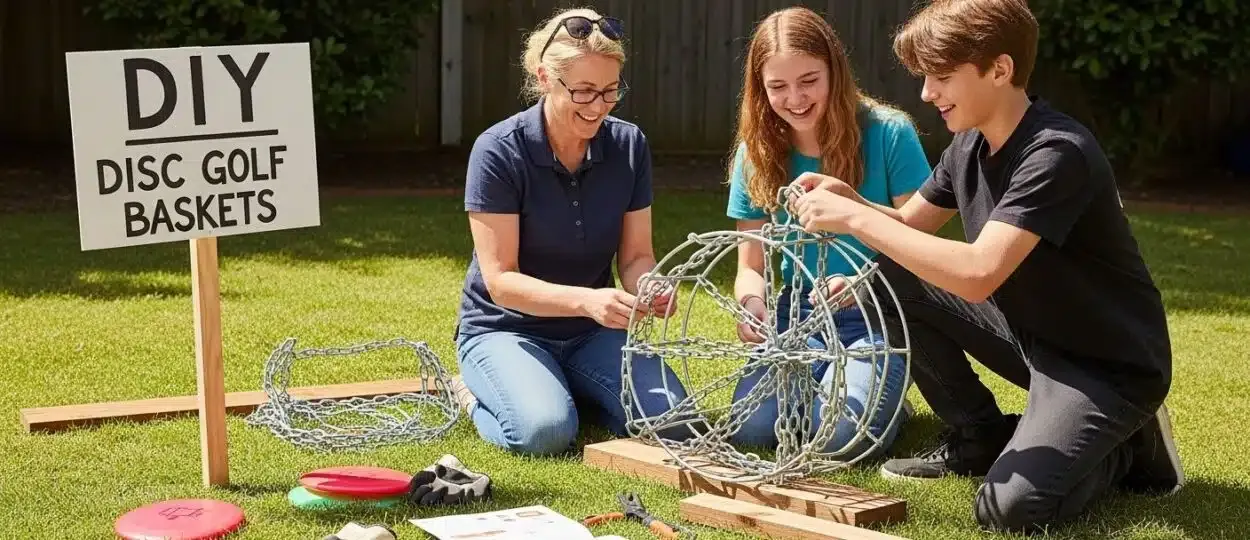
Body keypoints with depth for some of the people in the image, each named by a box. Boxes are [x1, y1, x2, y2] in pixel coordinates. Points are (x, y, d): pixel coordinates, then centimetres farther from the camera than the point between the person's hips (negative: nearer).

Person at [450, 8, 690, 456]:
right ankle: (476, 396, 3)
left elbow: (636, 255, 0)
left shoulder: (629, 144, -5)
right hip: (505, 328, -4)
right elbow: (500, 280, -21)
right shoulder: (498, 151, -18)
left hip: (591, 332, 4)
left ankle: (563, 390, 9)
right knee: (545, 430, -32)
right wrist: (586, 300, -37)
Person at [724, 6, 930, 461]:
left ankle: (886, 391, 8)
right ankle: (815, 382, 11)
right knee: (751, 428, -22)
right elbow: (751, 267, 3)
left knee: (841, 436, -27)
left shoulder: (888, 134, -12)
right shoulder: (757, 152, -1)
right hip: (797, 320, 3)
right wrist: (752, 302, -21)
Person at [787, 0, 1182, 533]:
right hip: (1029, 332, 8)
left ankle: (1126, 449, 5)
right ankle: (978, 438, 10)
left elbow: (978, 275, -37)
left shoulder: (1057, 153, -28)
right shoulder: (969, 144, 0)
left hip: (1108, 365, -8)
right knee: (890, 279, -4)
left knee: (1010, 507, -27)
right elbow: (909, 224, 11)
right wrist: (849, 201, -11)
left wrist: (855, 218, -33)